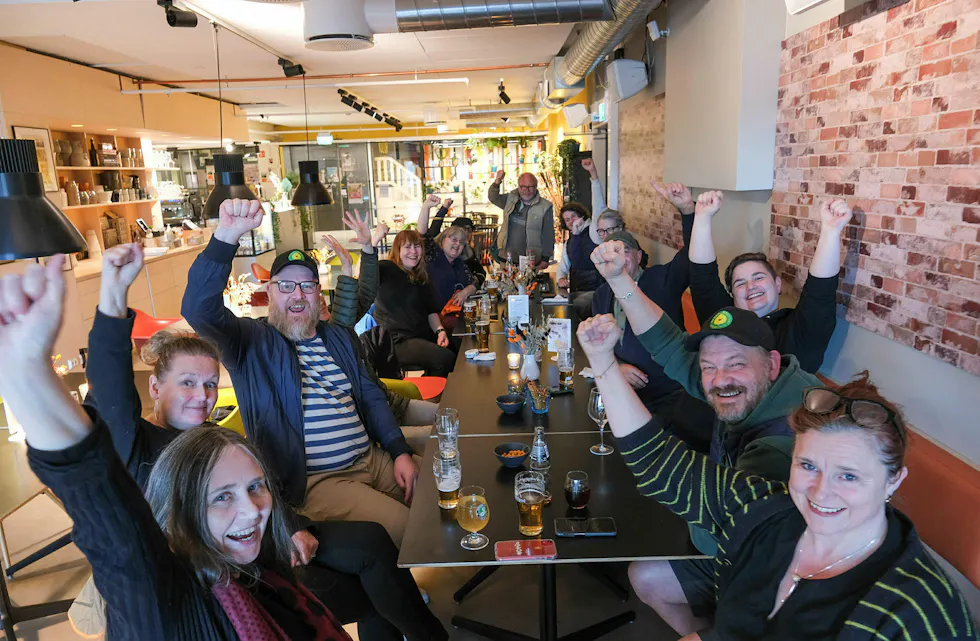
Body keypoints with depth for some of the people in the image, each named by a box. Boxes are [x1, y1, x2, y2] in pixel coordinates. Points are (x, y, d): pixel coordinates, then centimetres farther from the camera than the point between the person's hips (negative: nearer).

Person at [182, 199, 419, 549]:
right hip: (314, 481, -6)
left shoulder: (338, 337, 16)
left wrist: (401, 451, 4)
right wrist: (226, 236, -33)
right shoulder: (252, 341, -2)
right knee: (402, 527, -23)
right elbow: (200, 309, -21)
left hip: (372, 460, 6)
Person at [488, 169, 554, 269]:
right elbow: (493, 198, 17)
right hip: (505, 258, 4)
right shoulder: (511, 199, 7)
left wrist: (545, 259, -6)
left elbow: (548, 235, -4)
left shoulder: (545, 207, -6)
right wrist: (497, 182, -3)